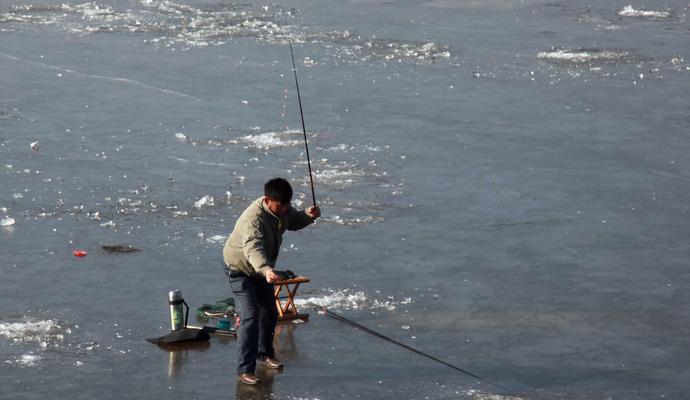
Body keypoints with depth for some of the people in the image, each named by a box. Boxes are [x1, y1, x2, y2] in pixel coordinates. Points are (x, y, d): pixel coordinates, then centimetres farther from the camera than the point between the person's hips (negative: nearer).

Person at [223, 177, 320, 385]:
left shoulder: (282, 209, -13)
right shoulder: (253, 219, -39)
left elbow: (293, 221, 10)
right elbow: (253, 249, -55)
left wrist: (308, 215, -14)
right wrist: (266, 270, -74)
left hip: (261, 269, 8)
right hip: (240, 269, -8)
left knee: (269, 313, 19)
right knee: (250, 317, -18)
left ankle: (265, 353, 43)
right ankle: (245, 370, -16)